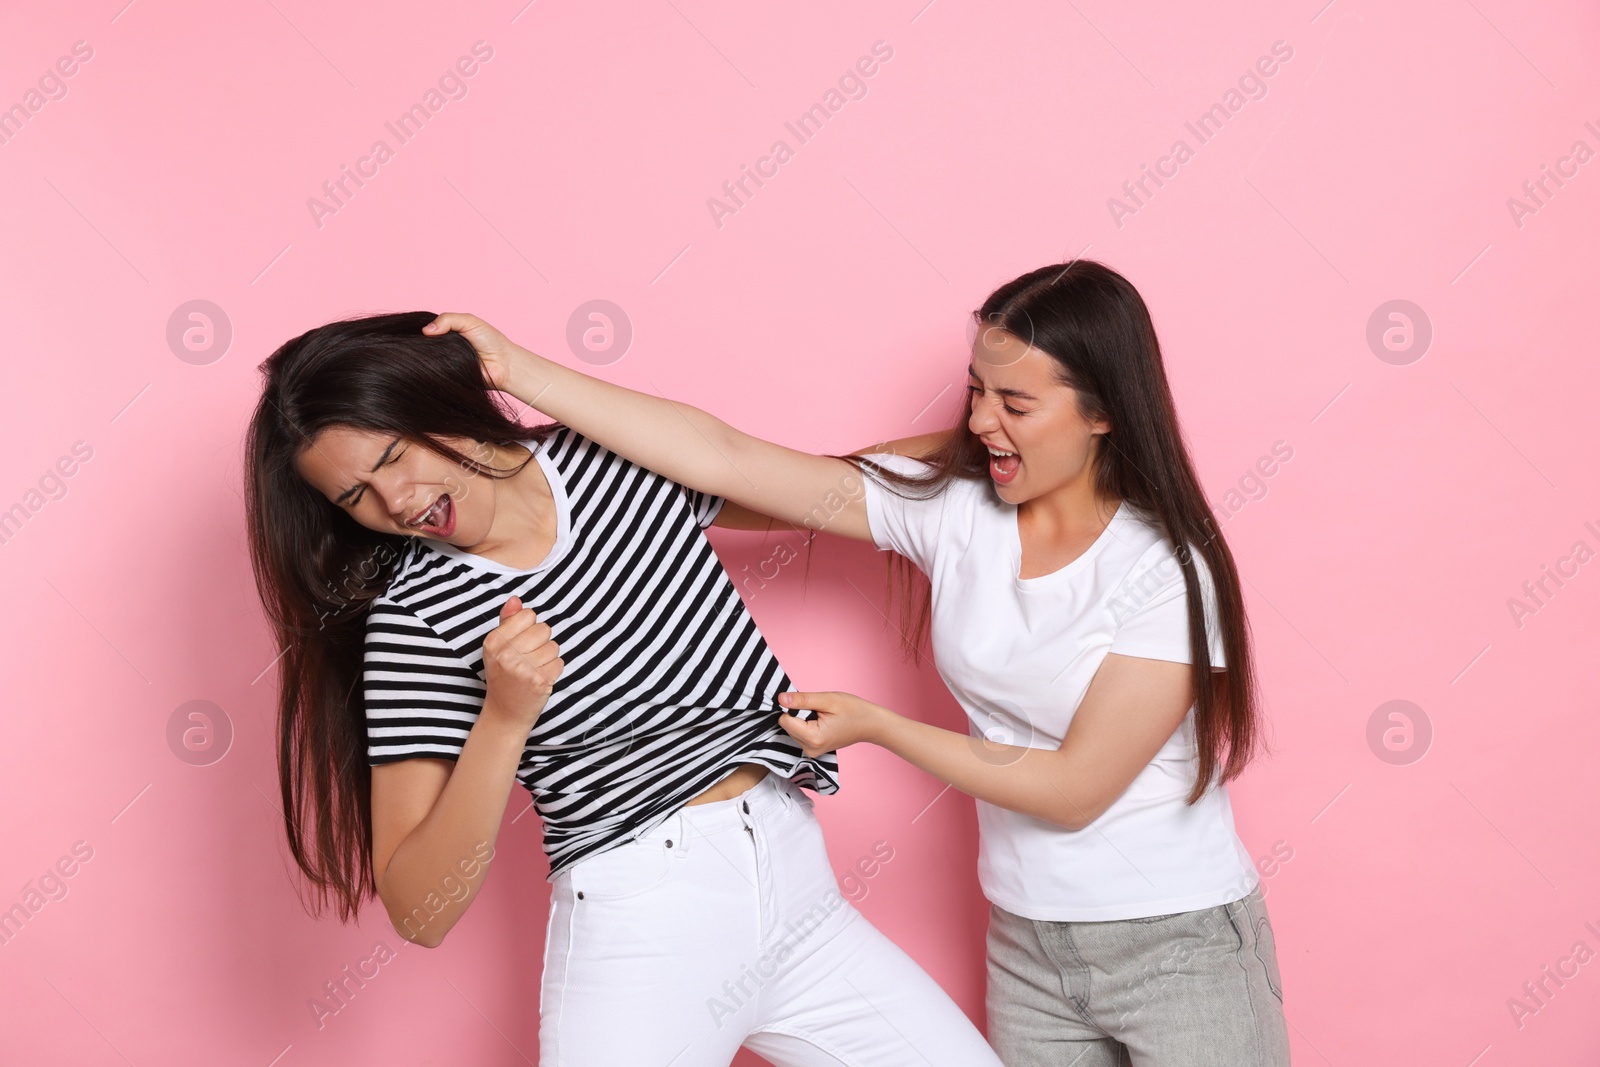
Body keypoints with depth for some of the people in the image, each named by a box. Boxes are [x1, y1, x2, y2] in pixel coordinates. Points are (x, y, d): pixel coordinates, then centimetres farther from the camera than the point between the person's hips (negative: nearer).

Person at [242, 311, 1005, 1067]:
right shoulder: (411, 615, -10)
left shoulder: (615, 458, 2)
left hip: (800, 890, 5)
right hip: (641, 930, -5)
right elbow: (419, 915, -14)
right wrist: (504, 717, -25)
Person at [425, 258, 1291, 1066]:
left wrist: (873, 725, -15)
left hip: (1178, 952, -4)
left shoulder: (1166, 569, -18)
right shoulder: (950, 500, -7)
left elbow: (1075, 789, -18)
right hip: (1027, 949, 4)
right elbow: (727, 459, -13)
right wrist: (520, 372, -17)